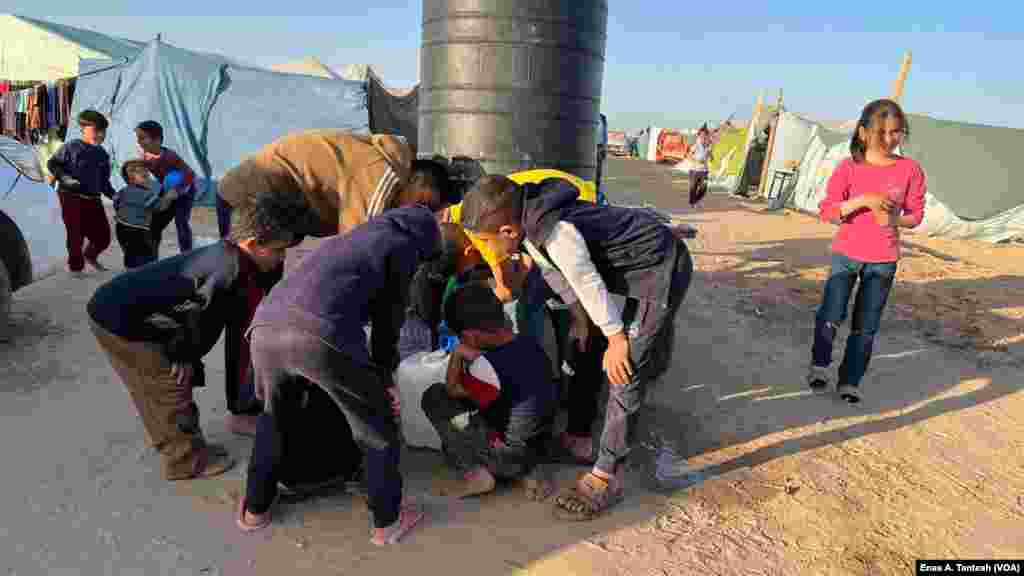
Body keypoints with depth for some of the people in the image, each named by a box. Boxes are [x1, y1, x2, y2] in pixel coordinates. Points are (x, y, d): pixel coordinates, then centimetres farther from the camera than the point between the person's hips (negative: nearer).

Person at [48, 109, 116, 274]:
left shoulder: (103, 154, 11)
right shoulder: (72, 147, -6)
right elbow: (52, 163, -3)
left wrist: (114, 195, 7)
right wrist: (65, 178, -17)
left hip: (93, 200, 5)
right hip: (72, 198, -5)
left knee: (103, 236, 6)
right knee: (76, 236, 1)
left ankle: (90, 256, 36)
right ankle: (76, 268, 18)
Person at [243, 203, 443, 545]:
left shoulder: (351, 238, 38)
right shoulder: (402, 246, 19)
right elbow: (389, 317, 19)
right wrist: (383, 375, 32)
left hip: (265, 326, 7)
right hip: (321, 336, -7)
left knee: (273, 417, 35)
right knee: (378, 426, 16)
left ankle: (256, 508, 45)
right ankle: (387, 522, 29)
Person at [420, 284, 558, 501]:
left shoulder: (489, 365, -24)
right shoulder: (531, 345, -4)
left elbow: (452, 389, -5)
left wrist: (457, 354, 6)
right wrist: (477, 356, 4)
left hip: (508, 454, -7)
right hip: (538, 448, 7)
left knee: (433, 397, 1)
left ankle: (477, 473, 2)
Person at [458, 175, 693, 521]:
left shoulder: (555, 232, -32)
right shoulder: (530, 221, -4)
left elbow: (589, 284, -23)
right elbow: (552, 270, 8)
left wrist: (616, 339, -12)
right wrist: (577, 314, 12)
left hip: (661, 269, -9)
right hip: (639, 265, 9)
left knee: (623, 372, -8)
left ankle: (607, 477, 1)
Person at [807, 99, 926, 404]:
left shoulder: (910, 170, -4)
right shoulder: (848, 167, -7)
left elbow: (916, 215, 4)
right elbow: (827, 211, -12)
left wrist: (895, 220, -17)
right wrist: (862, 200, -25)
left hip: (884, 261, 1)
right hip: (846, 254, -1)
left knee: (866, 327, 7)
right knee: (830, 316, -6)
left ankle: (850, 380, 22)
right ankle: (820, 364, 19)